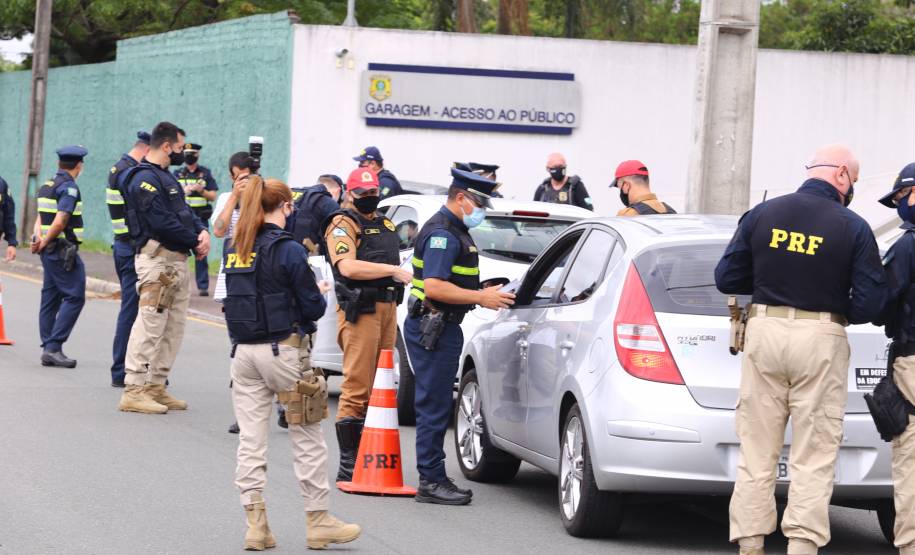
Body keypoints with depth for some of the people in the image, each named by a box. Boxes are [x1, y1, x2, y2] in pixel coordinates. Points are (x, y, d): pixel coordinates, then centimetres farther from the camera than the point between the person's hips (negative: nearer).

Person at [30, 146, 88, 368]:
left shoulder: (47, 186, 15)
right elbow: (60, 221, -21)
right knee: (74, 297, -9)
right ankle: (53, 347, -16)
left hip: (50, 251, 10)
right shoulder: (69, 187, -14)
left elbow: (40, 217, 10)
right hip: (64, 250, -10)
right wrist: (44, 243, -9)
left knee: (50, 299, 10)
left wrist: (39, 238, -6)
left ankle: (49, 350, 10)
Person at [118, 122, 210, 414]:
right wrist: (195, 241, -11)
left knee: (174, 327, 13)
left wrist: (202, 231, 0)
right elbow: (161, 222, -20)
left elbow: (185, 212, 21)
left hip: (177, 261, 11)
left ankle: (156, 387, 19)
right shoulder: (146, 178, -13)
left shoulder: (166, 177, 20)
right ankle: (134, 391, -10)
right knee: (150, 325, -11)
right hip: (157, 259, -11)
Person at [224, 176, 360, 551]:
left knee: (250, 441, 6)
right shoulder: (288, 250, -12)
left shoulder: (234, 251, 6)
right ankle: (318, 522, 10)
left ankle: (256, 525, 3)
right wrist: (321, 296, 12)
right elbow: (312, 306, -10)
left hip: (243, 351, 5)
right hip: (283, 349, -5)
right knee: (307, 439, 5)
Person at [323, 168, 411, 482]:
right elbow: (348, 267, -20)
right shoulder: (342, 225, -5)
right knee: (357, 388, -11)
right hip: (360, 311, -9)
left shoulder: (384, 224, 22)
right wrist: (393, 270, -20)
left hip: (386, 307, 9)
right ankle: (348, 467, -10)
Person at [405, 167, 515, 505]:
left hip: (443, 327, 11)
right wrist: (481, 298, -21)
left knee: (437, 406, 14)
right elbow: (433, 287, -25)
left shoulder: (455, 230, 18)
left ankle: (434, 477, 19)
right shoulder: (442, 233, -16)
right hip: (432, 328, -11)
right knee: (434, 405, -8)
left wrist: (481, 294, 13)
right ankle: (431, 481, -5)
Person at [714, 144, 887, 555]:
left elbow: (726, 279, 5)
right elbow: (870, 303, -8)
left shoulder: (761, 215, 3)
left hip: (765, 332, 3)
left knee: (756, 450, 10)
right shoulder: (852, 228, -6)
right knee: (814, 458, 3)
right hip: (821, 338, -3)